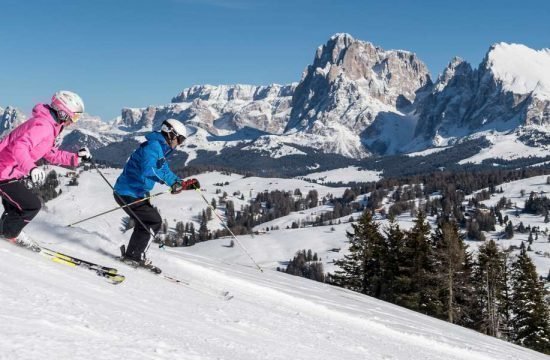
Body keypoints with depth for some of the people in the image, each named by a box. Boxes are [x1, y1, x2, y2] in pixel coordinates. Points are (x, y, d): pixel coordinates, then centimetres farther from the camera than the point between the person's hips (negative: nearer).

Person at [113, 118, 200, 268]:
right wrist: (172, 181, -38)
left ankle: (132, 254, 27)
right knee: (154, 221, -8)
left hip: (135, 193, 11)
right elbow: (147, 170, -34)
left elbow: (166, 173, 21)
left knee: (145, 222, 19)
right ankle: (133, 256, -3)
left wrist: (185, 184, 8)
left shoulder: (160, 150, 15)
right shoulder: (152, 146, -18)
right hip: (128, 193, -10)